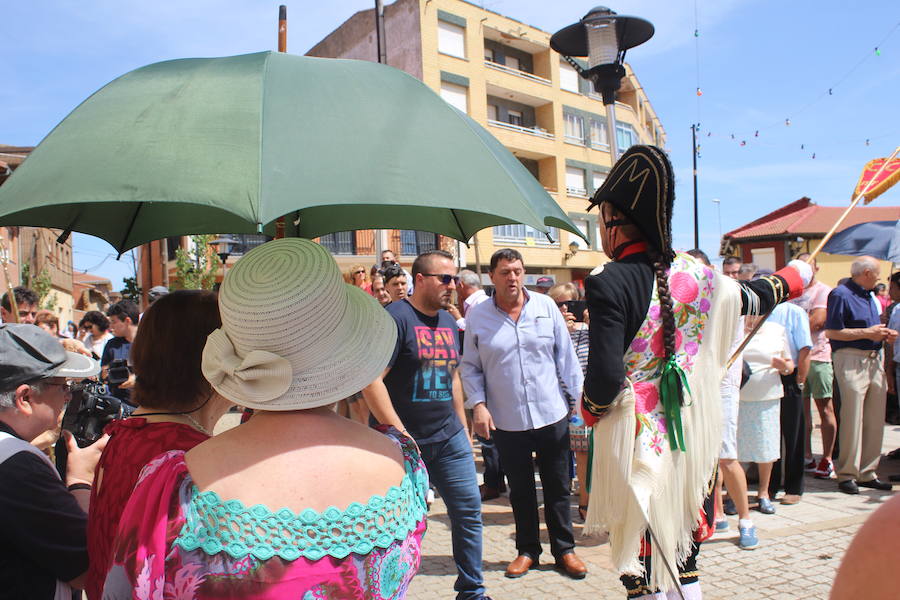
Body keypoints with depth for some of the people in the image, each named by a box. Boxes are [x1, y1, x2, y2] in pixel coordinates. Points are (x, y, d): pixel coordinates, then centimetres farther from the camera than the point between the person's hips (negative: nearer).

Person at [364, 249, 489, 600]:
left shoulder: (448, 321, 10)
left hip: (450, 439, 7)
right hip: (406, 442, -7)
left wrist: (463, 428, 18)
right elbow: (371, 379, -19)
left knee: (469, 511, 10)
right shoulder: (396, 317, -14)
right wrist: (398, 433, -20)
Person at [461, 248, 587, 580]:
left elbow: (566, 356, 4)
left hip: (552, 415, 1)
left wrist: (582, 396, 2)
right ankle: (527, 550, 31)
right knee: (520, 490, 14)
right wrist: (478, 404, -7)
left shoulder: (546, 306, -1)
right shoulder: (477, 316, -3)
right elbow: (470, 367, 3)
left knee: (557, 487, 12)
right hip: (507, 420, 0)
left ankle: (564, 550, 29)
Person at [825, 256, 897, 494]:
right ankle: (847, 474, 1)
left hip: (874, 359, 9)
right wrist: (867, 333, -14)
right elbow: (832, 332, -16)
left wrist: (884, 334, 6)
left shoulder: (869, 296, 19)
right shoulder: (840, 294, -9)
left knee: (875, 418, 9)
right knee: (852, 418, -8)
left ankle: (867, 472, 18)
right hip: (851, 360, -9)